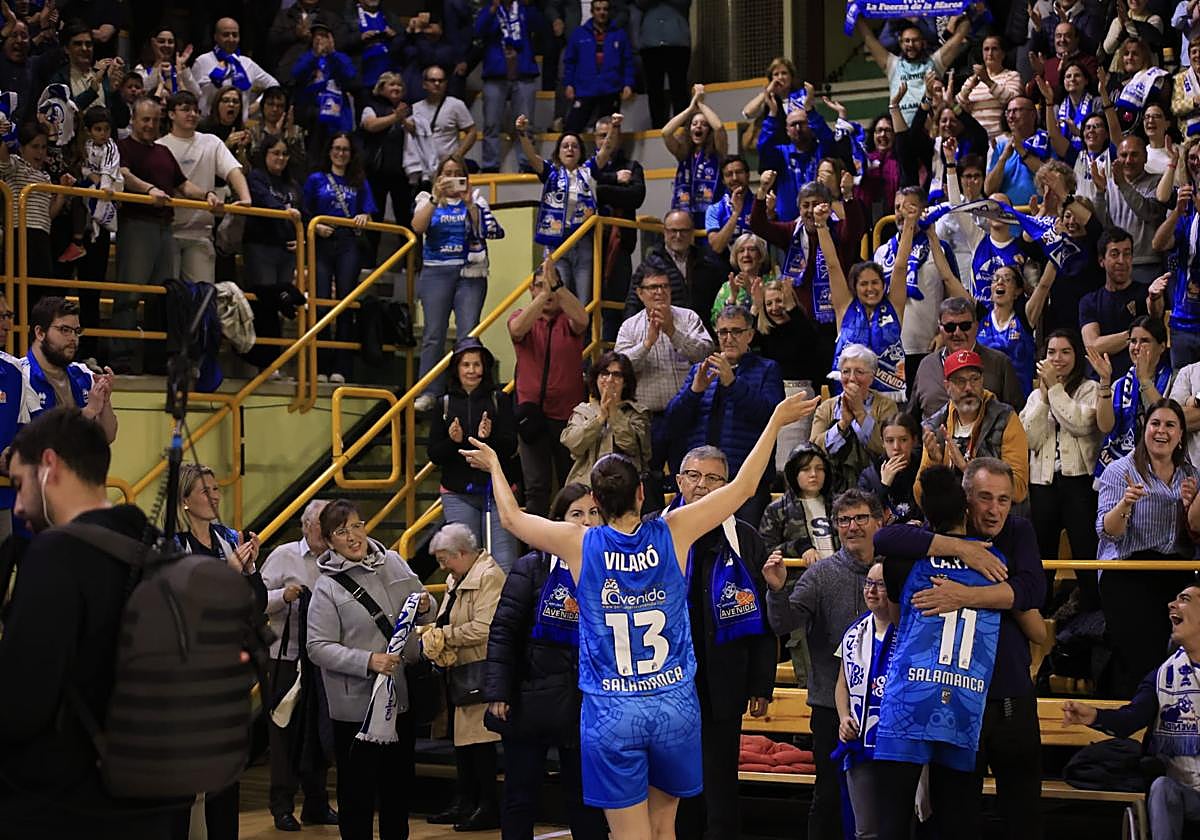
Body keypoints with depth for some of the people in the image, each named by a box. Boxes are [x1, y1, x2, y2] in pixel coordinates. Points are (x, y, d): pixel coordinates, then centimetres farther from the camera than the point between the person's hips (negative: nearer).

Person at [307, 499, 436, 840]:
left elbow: (426, 611, 17)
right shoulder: (328, 587, -11)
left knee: (400, 783, 20)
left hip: (403, 696, 6)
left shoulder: (393, 562, 4)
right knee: (357, 789, 3)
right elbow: (319, 647, -16)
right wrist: (367, 661, -26)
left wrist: (426, 607, -7)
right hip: (357, 705, -6)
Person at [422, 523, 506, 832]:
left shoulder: (489, 577, -15)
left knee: (480, 739, -7)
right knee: (461, 737, 14)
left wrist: (444, 635, -13)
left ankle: (489, 808, 0)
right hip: (461, 671, 10)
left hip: (480, 671, -10)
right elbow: (449, 622, 25)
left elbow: (483, 629, -24)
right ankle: (466, 803, 23)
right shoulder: (457, 579, 17)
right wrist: (435, 637, 2)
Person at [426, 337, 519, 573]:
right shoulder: (445, 404, 8)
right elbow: (433, 455, 5)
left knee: (504, 564, -7)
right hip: (458, 494, 1)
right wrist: (452, 441, -15)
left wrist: (489, 438, -22)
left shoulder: (500, 399, 5)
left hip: (496, 490, -1)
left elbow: (511, 446, -3)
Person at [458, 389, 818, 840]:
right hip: (675, 707, 2)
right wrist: (775, 422, 16)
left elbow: (512, 517, 11)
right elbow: (743, 487, 6)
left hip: (611, 716, -2)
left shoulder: (580, 545, -6)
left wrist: (494, 465, 29)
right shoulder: (673, 532, -4)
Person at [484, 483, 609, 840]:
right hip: (531, 702, -1)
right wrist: (498, 693, -10)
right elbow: (503, 632, -3)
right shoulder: (532, 567, -2)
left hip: (586, 706, 1)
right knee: (521, 798, 8)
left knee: (585, 801, 10)